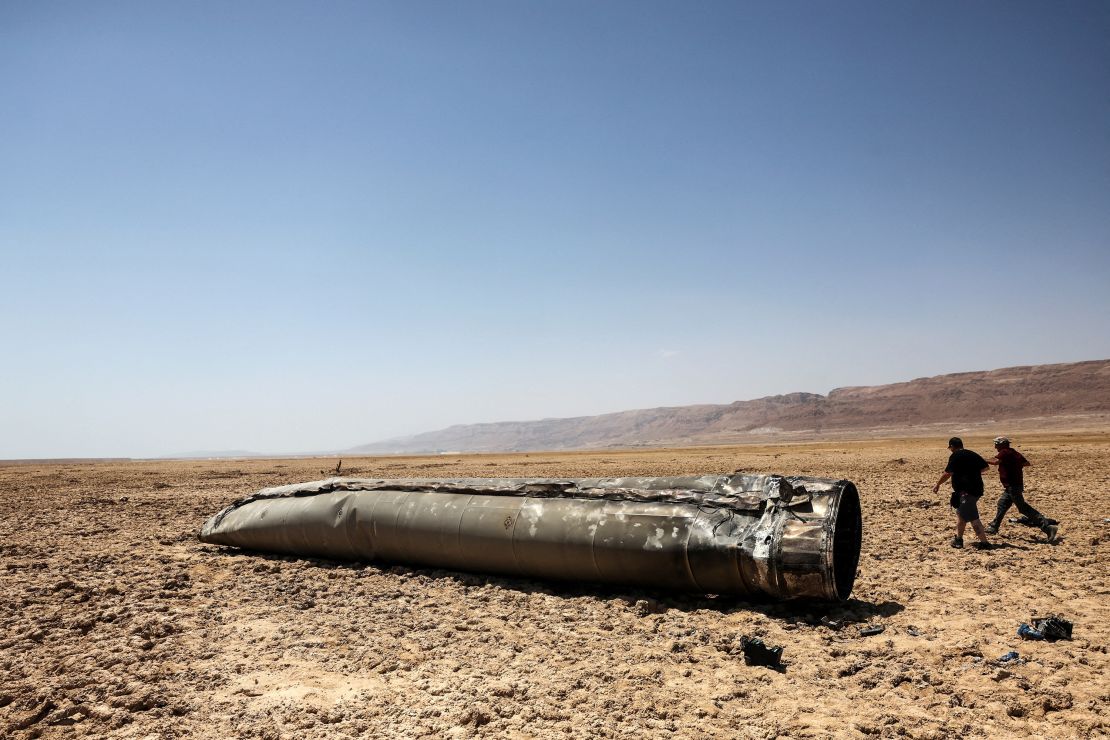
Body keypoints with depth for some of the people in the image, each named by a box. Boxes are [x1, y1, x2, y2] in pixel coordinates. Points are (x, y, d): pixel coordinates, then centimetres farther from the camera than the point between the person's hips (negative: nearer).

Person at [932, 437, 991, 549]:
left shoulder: (955, 456, -10)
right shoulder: (973, 454, 12)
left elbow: (948, 473, -16)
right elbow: (986, 467, 18)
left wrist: (938, 485, -4)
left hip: (966, 491, -9)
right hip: (976, 489, 9)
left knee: (972, 518, -7)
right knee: (961, 513, 20)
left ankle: (984, 543, -10)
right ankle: (958, 539, 26)